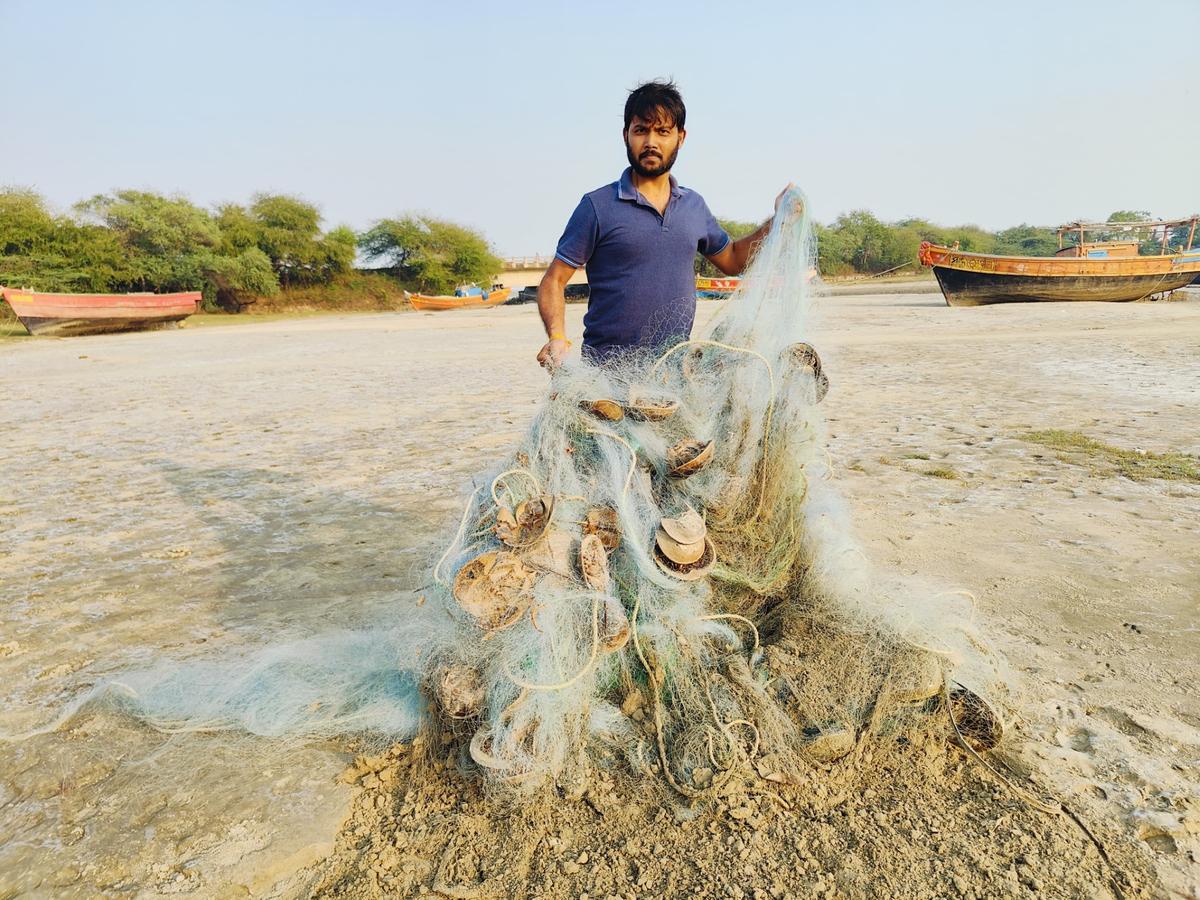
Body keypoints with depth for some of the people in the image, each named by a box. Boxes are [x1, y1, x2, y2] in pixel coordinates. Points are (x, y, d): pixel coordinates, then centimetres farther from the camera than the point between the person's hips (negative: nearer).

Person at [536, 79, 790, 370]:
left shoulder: (694, 205, 11)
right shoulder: (597, 206, -4)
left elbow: (732, 259, 25)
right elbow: (554, 281, -5)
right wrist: (557, 338, -22)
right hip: (607, 369, -4)